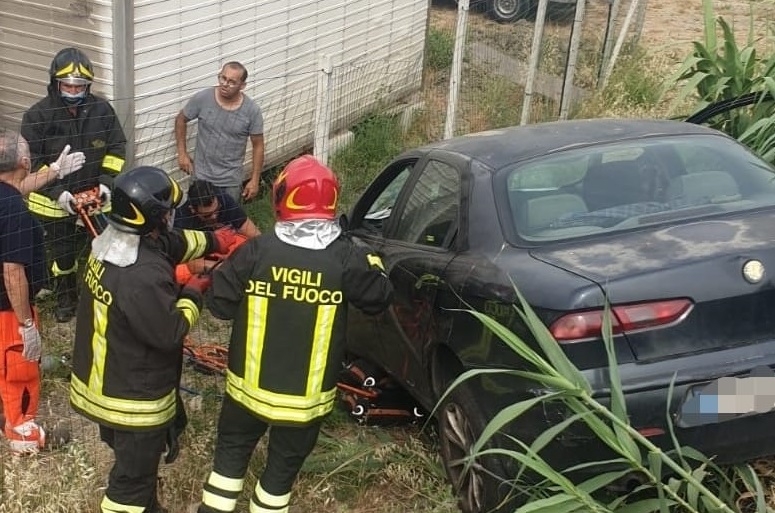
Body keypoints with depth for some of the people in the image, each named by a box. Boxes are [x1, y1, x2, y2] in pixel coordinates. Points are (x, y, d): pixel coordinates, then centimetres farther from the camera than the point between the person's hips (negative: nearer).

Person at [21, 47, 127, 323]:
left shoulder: (102, 110, -9)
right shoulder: (37, 116, -15)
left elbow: (117, 148, 1)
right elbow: (31, 162, -12)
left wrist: (107, 182, -10)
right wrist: (57, 191, -20)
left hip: (94, 196, 1)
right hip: (53, 199, -1)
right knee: (61, 252, 14)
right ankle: (65, 299, 36)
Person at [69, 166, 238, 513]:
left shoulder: (109, 242, -6)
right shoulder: (143, 277, -36)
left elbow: (172, 242, 11)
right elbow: (170, 332, -25)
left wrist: (213, 241, 9)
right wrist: (194, 293, -12)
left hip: (103, 380, 9)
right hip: (133, 396, -9)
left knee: (133, 462, 31)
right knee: (134, 474, 12)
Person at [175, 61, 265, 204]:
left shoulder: (252, 111, -16)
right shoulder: (202, 99, -15)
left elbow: (258, 146, -6)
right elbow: (181, 120, 3)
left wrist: (255, 180, -6)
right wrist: (182, 153, 0)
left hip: (231, 179, 0)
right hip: (202, 175, 0)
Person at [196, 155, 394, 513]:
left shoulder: (256, 251, -15)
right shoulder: (346, 258, -16)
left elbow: (219, 304, -7)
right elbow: (379, 299, -1)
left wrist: (224, 270, 11)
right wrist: (371, 264, 16)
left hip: (250, 384, 1)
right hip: (307, 395, 0)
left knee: (231, 451, 23)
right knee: (283, 466, 18)